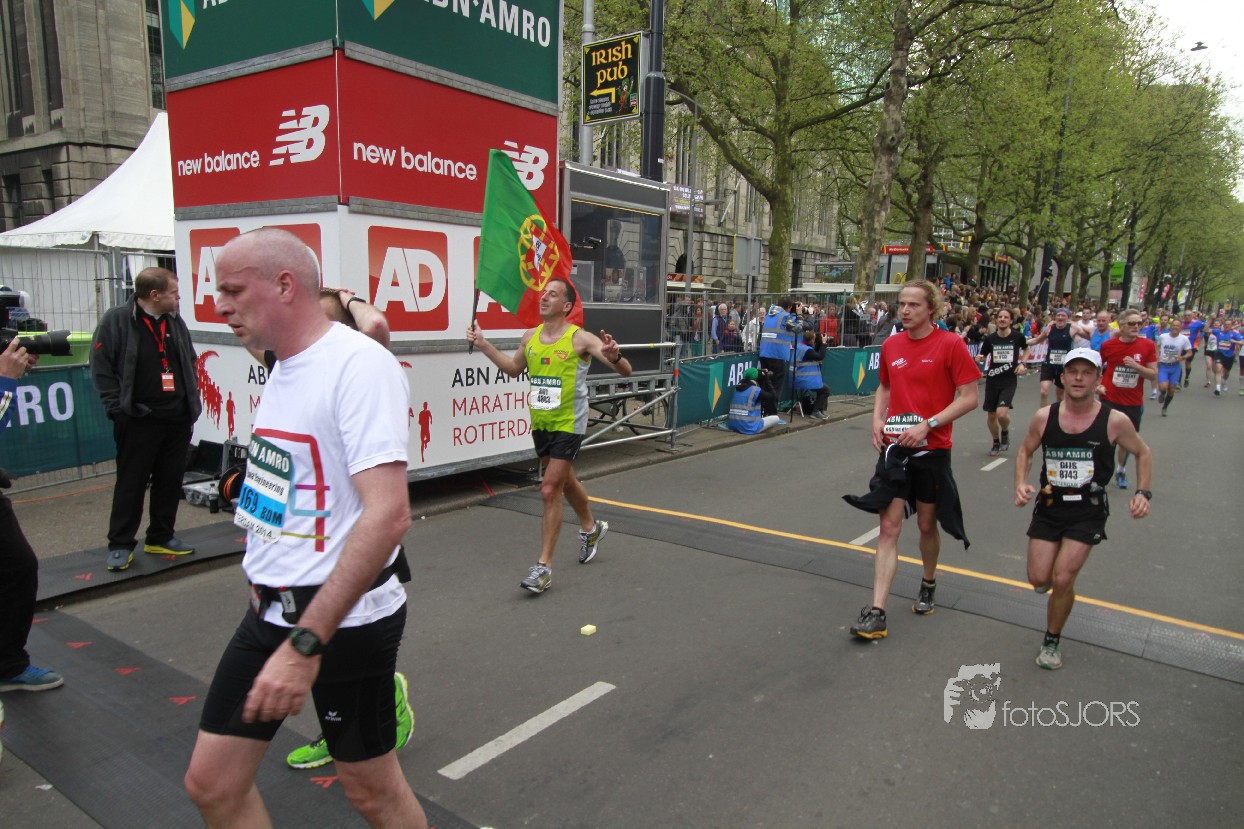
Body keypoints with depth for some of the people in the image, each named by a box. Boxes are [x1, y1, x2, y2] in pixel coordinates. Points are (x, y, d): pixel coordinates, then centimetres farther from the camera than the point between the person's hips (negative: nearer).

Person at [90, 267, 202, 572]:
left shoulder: (175, 322, 11)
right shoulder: (117, 320, -7)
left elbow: (190, 363, 19)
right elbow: (101, 367, -9)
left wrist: (192, 401, 11)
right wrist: (117, 407, -12)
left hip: (178, 419, 6)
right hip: (138, 421, -6)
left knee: (170, 481, 11)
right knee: (131, 483, 2)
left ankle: (161, 538, 24)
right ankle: (120, 545, 13)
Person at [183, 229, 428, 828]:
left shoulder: (359, 364, -20)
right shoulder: (284, 365, 9)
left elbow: (387, 514, -30)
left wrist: (306, 643, -30)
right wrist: (265, 578, 18)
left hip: (346, 618, -8)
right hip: (271, 610, 8)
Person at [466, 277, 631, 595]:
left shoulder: (580, 338, -14)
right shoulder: (530, 336, 4)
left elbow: (626, 371, -16)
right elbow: (514, 369, 23)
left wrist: (614, 356, -39)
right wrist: (483, 345, 14)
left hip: (568, 425, -6)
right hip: (540, 423, 7)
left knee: (550, 490, -9)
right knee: (565, 480, 23)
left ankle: (544, 566, 1)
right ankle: (591, 528, 48)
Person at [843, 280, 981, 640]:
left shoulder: (950, 344, -8)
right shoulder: (891, 345, 6)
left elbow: (969, 397, -9)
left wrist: (927, 425, -19)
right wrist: (878, 418, 2)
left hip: (932, 449, -3)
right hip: (894, 447, 3)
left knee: (927, 525, 14)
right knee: (889, 527, -2)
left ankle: (928, 584, 42)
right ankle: (876, 613, -4)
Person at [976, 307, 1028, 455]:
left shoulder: (1018, 337, -4)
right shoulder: (990, 338, -2)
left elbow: (1026, 349, 17)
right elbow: (983, 356, 10)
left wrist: (1022, 364, 2)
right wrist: (979, 359, -13)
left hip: (1009, 380, -2)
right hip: (992, 380, 2)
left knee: (1002, 413, -18)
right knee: (991, 415, 8)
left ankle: (1005, 432, 16)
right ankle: (996, 443, 31)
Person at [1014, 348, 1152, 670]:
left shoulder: (1114, 421, -11)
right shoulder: (1044, 417, -6)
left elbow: (1143, 453, 6)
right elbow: (1025, 451, 9)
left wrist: (1143, 492, -7)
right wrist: (1020, 484, -8)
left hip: (1087, 513, -2)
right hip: (1048, 507, 2)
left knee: (1062, 580, -9)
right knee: (1039, 579, -1)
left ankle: (1052, 641, 17)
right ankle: (1052, 575, 39)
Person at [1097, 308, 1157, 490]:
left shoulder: (1148, 346, -5)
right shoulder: (1108, 345, -5)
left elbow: (1154, 375, -4)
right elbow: (1097, 368, 11)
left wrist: (1137, 366, -21)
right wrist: (1098, 385, -3)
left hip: (1134, 403, 1)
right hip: (1109, 400, -1)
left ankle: (1121, 471, 34)